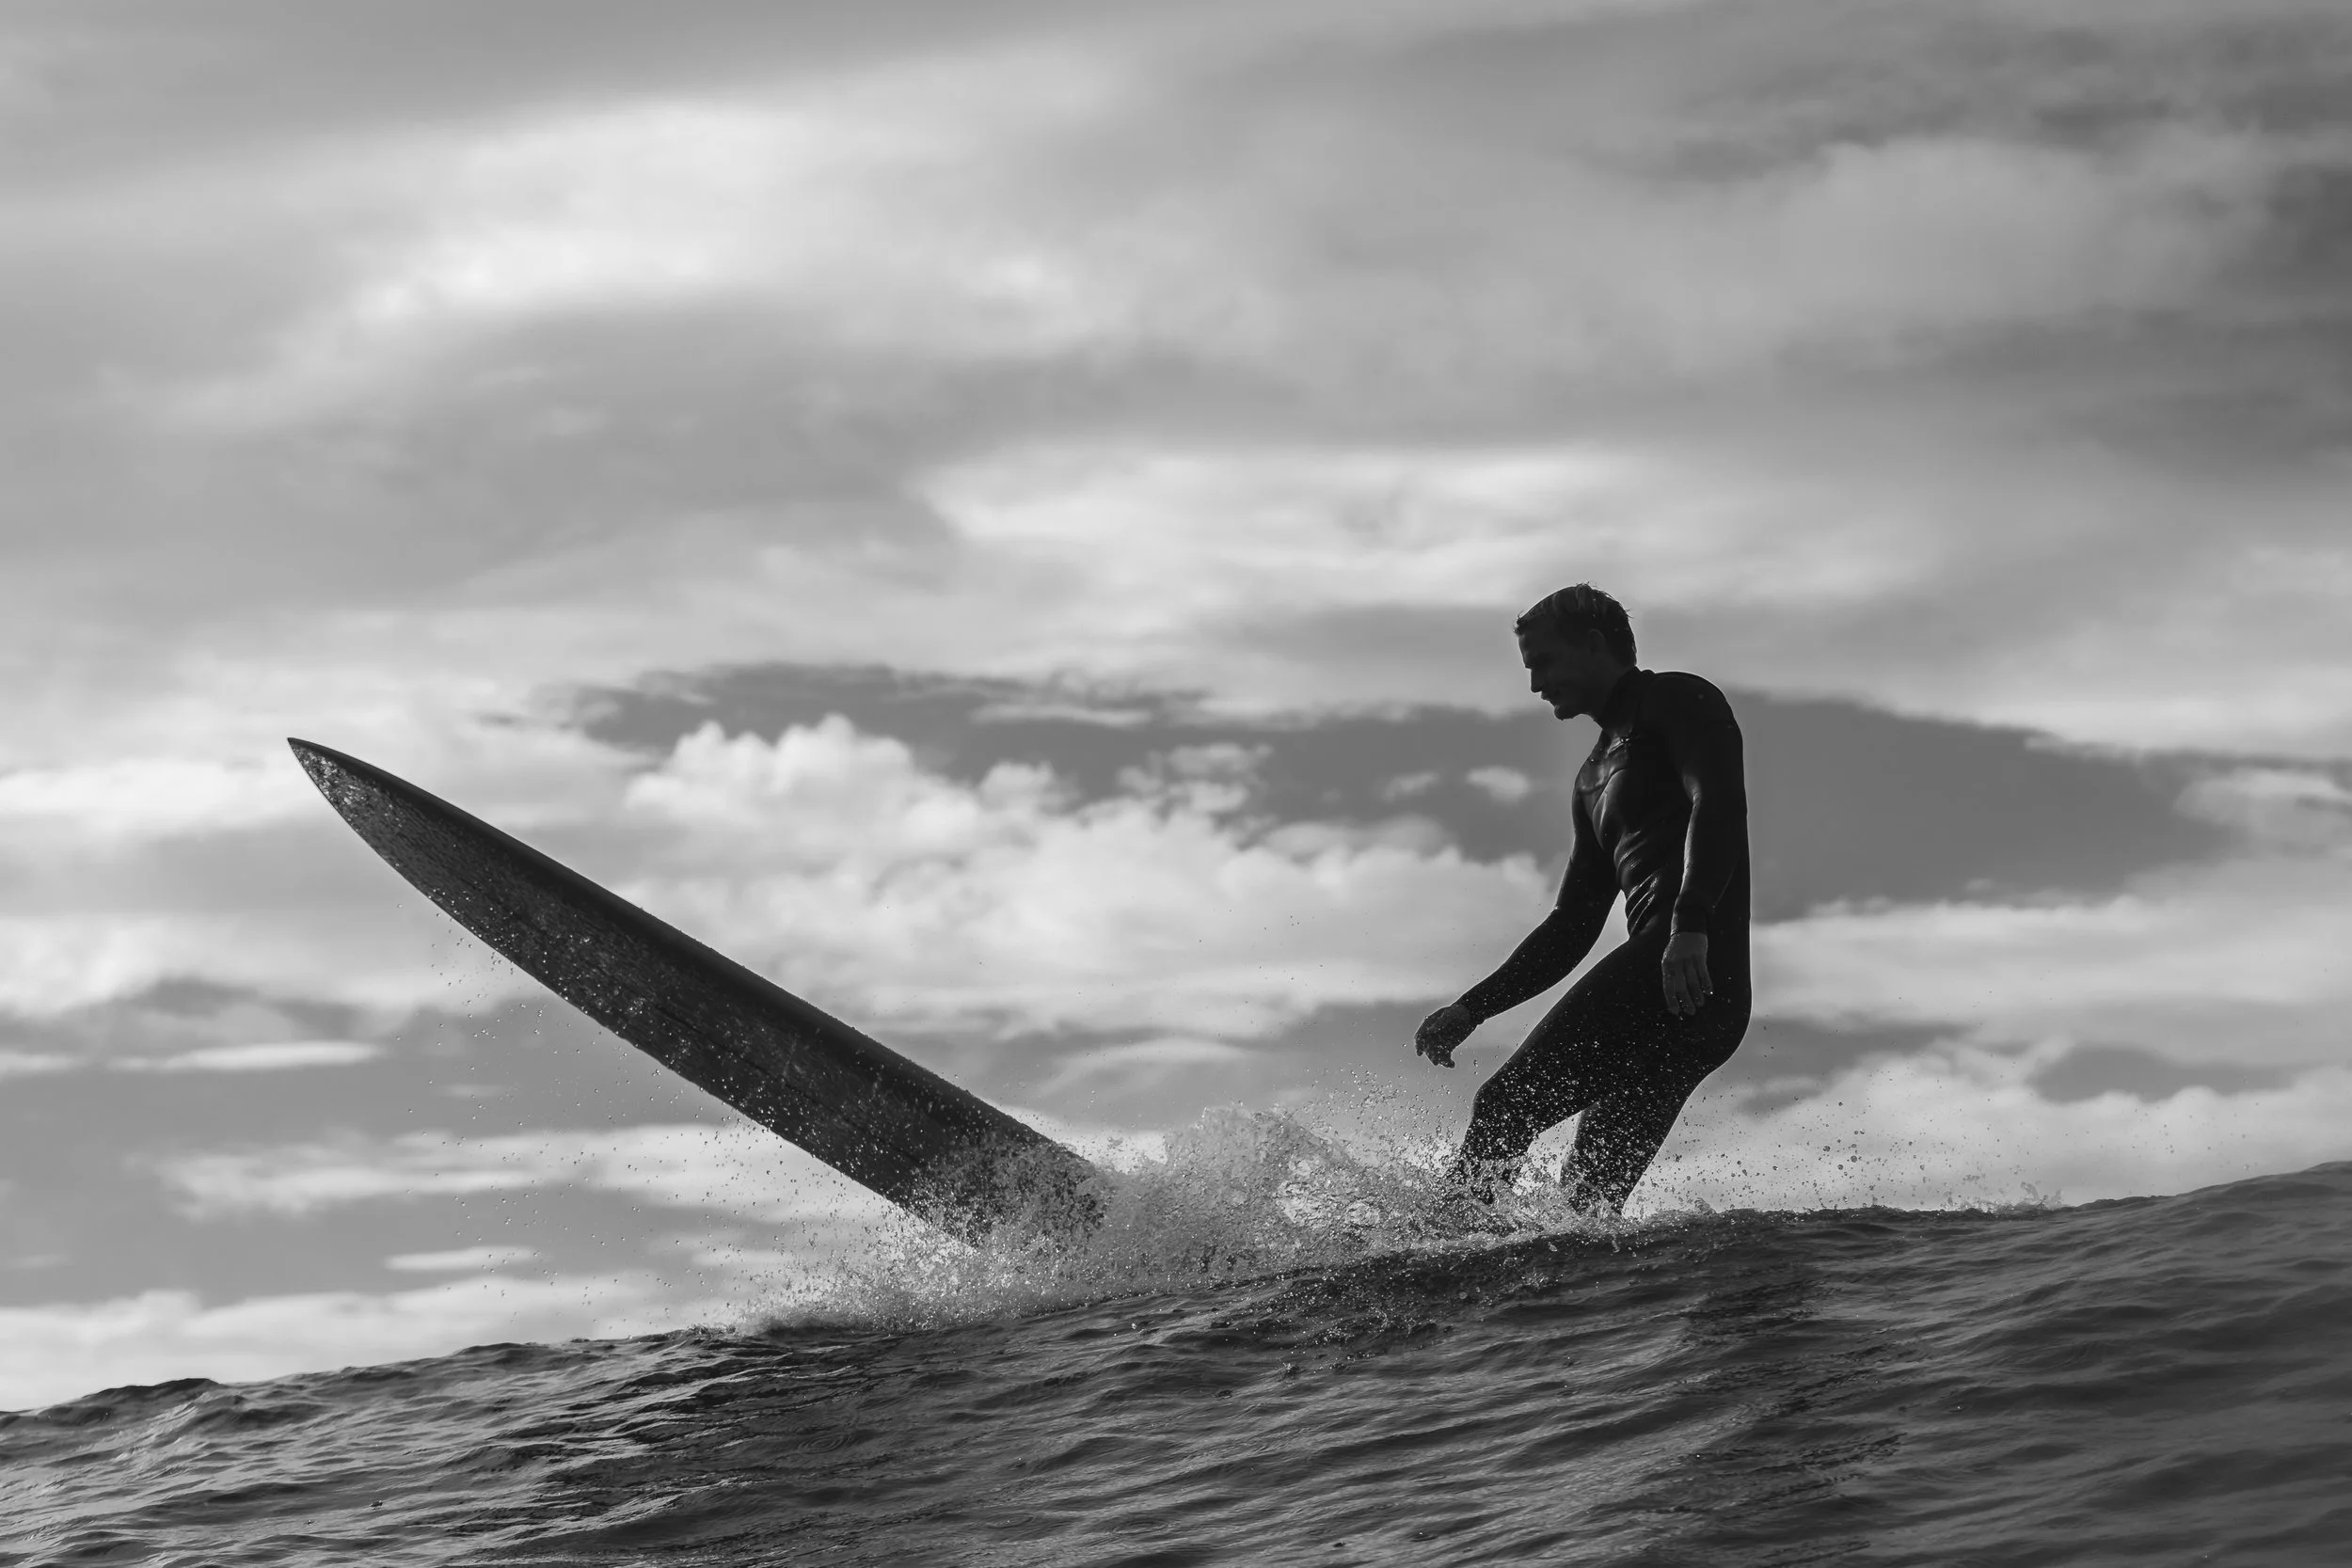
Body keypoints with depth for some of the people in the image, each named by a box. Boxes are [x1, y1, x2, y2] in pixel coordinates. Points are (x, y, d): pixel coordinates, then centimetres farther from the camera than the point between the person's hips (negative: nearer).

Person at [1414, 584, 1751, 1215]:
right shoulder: (1596, 776, 31)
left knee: (1507, 1104, -17)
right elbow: (1573, 925, 32)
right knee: (1591, 1188, -1)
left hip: (1695, 966, -9)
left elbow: (1719, 804, -14)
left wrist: (1690, 926, -29)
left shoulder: (1679, 701, 5)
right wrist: (1473, 1007, 23)